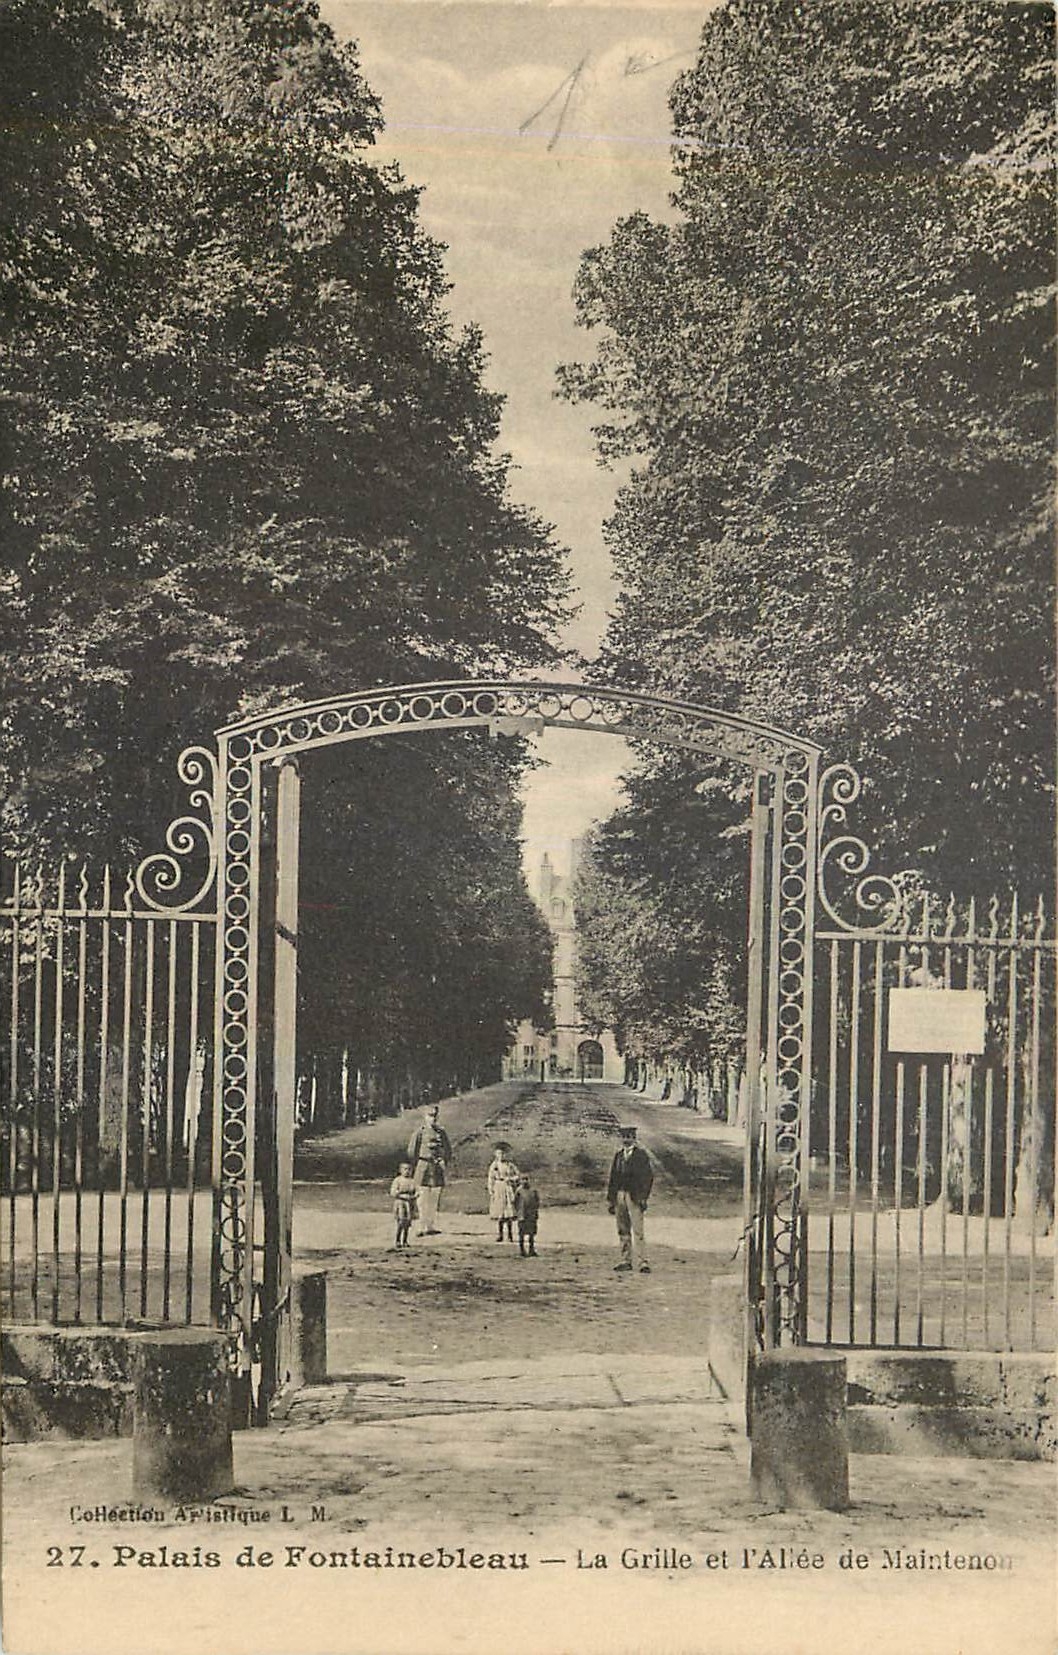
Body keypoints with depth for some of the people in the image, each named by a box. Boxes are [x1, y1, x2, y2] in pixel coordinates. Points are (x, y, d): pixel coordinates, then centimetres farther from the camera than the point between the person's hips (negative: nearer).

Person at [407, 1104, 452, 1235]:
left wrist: (443, 1163, 8)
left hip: (437, 1169, 4)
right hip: (424, 1166, -4)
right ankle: (423, 1227, -7)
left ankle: (432, 1226, 8)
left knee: (435, 1199, 4)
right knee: (423, 1199, -6)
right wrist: (417, 1166, -1)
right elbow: (411, 1152, 0)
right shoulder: (419, 1132, -1)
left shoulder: (441, 1132, 12)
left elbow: (448, 1150, 20)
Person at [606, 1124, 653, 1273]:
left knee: (638, 1230, -11)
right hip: (619, 1195, 5)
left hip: (634, 1197, -5)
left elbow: (648, 1176, -5)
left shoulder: (641, 1155, 0)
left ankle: (643, 1262, -12)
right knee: (623, 1230, 7)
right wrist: (610, 1199, 13)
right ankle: (626, 1261, 13)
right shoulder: (618, 1155, 15)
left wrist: (643, 1198, -11)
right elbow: (613, 1178, 16)